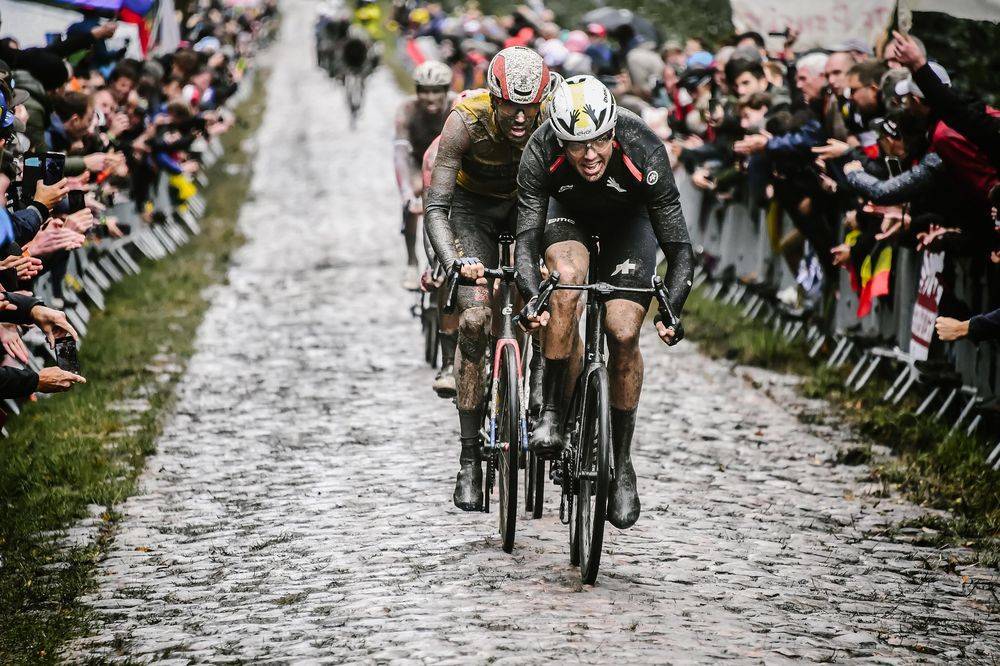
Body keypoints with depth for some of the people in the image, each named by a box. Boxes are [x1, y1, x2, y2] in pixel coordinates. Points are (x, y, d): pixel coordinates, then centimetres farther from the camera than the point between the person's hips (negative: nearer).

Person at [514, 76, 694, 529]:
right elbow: (526, 240, -34)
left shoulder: (644, 152, -37)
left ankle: (622, 465, 2)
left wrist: (671, 311, -46)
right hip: (568, 210, 0)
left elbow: (678, 248, -32)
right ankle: (551, 412, -19)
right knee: (568, 279, -33)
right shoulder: (541, 153, -35)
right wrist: (532, 297, -52)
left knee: (623, 335, -13)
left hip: (628, 216, 0)